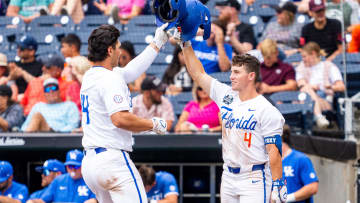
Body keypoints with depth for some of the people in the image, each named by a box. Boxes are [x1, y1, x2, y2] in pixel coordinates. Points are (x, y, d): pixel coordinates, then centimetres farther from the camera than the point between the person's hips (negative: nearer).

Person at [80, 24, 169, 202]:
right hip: (112, 160, -10)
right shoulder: (110, 79, -13)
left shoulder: (89, 76, 17)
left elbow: (131, 70, 29)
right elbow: (120, 119, -24)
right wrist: (153, 124, -10)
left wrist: (157, 42, 36)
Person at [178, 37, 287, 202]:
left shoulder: (267, 110, -10)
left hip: (254, 180, -7)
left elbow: (274, 150, -14)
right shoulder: (226, 96, 9)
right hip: (228, 178, 7)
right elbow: (198, 74, 15)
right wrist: (186, 45, 10)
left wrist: (278, 185, -18)